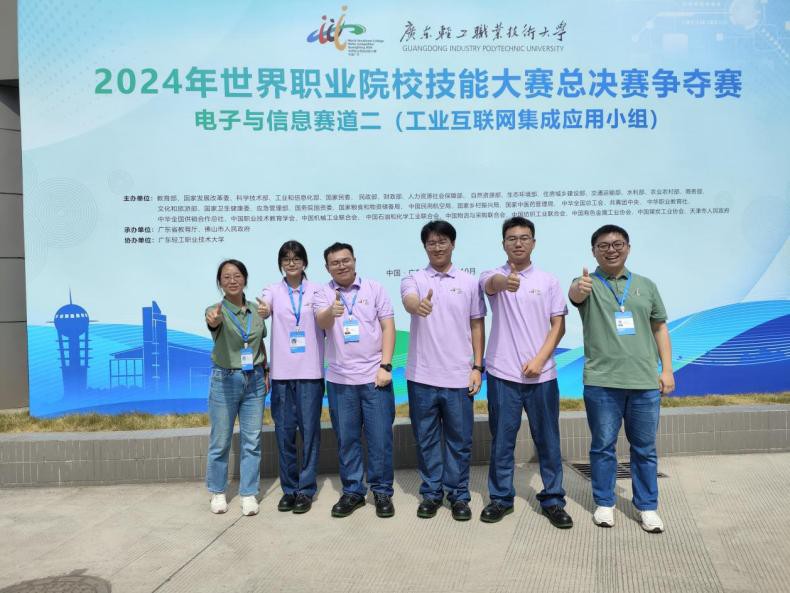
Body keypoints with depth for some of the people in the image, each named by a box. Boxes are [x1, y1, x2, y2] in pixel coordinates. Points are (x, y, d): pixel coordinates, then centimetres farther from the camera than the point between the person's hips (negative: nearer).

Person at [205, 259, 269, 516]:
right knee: (220, 441, 7)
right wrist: (212, 319, -58)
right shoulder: (217, 310, -9)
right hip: (225, 379, -3)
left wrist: (265, 371, 7)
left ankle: (249, 493, 19)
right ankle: (217, 492, 26)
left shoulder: (256, 311, 4)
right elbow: (214, 322, -35)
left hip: (254, 379, 3)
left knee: (252, 440, 7)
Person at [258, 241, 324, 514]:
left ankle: (306, 489, 15)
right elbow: (263, 309, -16)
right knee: (284, 431, 7)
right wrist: (261, 311, -40)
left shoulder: (317, 290, 4)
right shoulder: (273, 291, 4)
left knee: (309, 430, 3)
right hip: (281, 372, 1)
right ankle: (289, 488, 21)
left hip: (310, 371, -1)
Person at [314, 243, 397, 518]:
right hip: (339, 380, 1)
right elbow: (321, 322, -16)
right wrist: (332, 312, -40)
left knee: (380, 438, 4)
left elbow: (388, 326, 0)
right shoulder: (322, 294, 3)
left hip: (374, 377, -1)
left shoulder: (374, 288, 2)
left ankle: (382, 491, 19)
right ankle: (352, 491, 24)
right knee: (346, 439, 10)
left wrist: (385, 366, -7)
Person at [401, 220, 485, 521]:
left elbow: (477, 326, 8)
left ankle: (458, 495, 23)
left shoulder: (469, 283, 5)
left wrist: (477, 367, 1)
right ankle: (431, 493, 25)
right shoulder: (414, 279, 2)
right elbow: (408, 300, -22)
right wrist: (418, 305, -47)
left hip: (459, 376, 0)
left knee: (459, 439, 9)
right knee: (426, 439, 11)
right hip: (422, 376, 0)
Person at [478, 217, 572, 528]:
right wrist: (505, 281, -50)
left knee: (547, 440, 8)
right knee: (501, 441, 8)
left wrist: (539, 359, -10)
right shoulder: (494, 276, 0)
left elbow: (558, 325, 4)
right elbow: (492, 283, -26)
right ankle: (501, 498, 23)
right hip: (503, 374, -1)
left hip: (541, 374, 1)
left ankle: (553, 500, 23)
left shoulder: (548, 281, 5)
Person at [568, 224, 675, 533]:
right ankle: (605, 503, 25)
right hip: (601, 382, -2)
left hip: (646, 382, 3)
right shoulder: (588, 283, 0)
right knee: (603, 447, 9)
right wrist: (579, 288, -49)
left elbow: (659, 327, 14)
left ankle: (647, 507, 26)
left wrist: (667, 370, 8)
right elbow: (574, 294, -24)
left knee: (645, 449, 12)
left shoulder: (646, 285, 11)